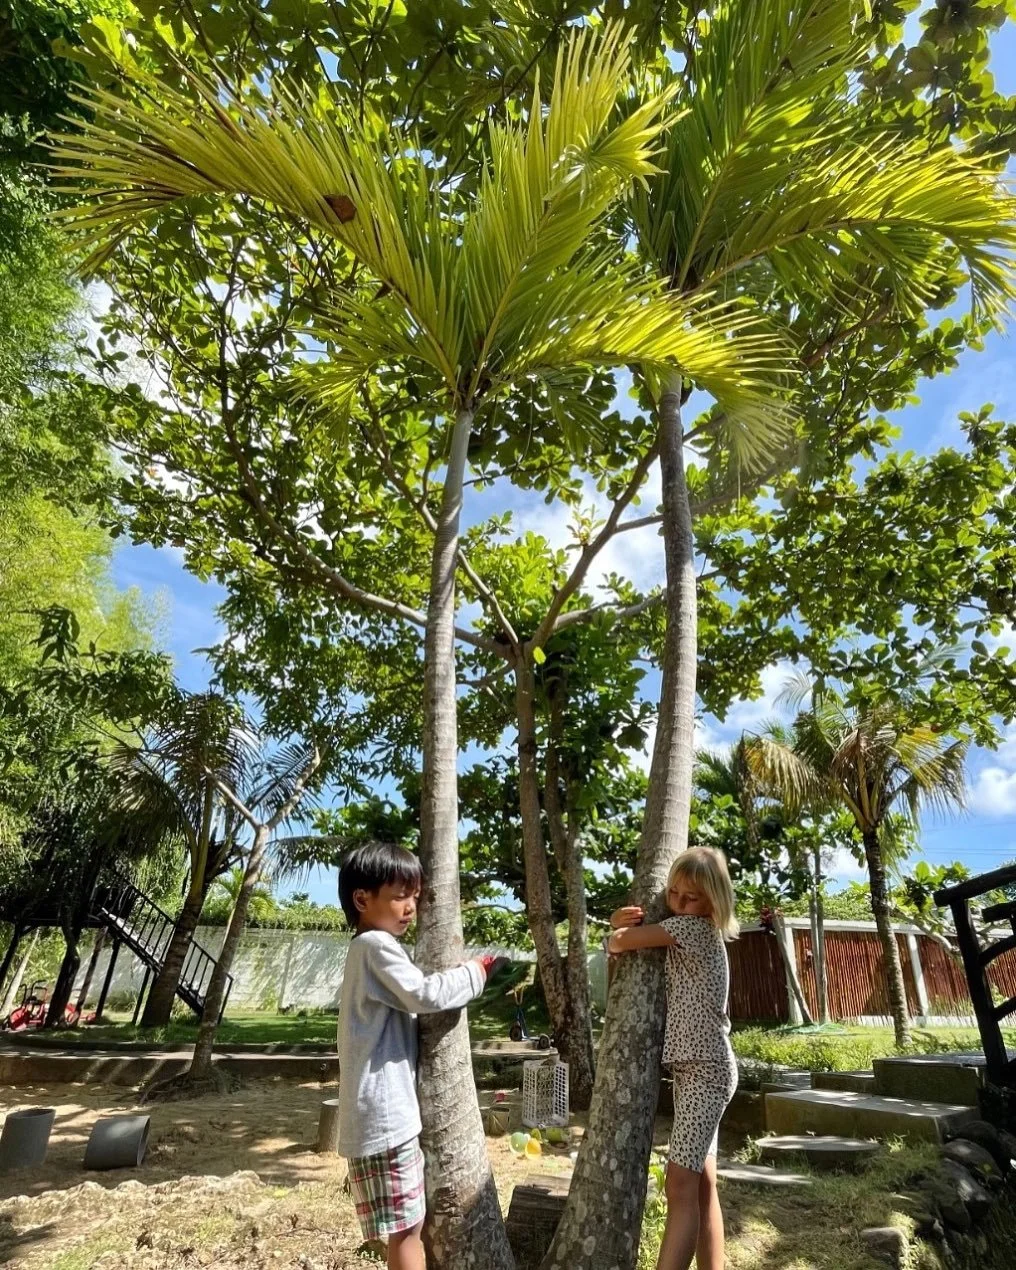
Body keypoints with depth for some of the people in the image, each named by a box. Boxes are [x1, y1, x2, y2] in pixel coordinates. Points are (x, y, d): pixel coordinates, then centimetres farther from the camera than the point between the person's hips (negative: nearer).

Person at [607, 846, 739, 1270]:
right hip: (691, 1069, 9)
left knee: (681, 1183, -10)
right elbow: (626, 936, 13)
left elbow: (621, 943, -18)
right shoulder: (686, 933, 10)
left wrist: (618, 935, 5)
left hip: (707, 1070, -9)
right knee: (701, 1182, 13)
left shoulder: (693, 928, -17)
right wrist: (621, 923, -9)